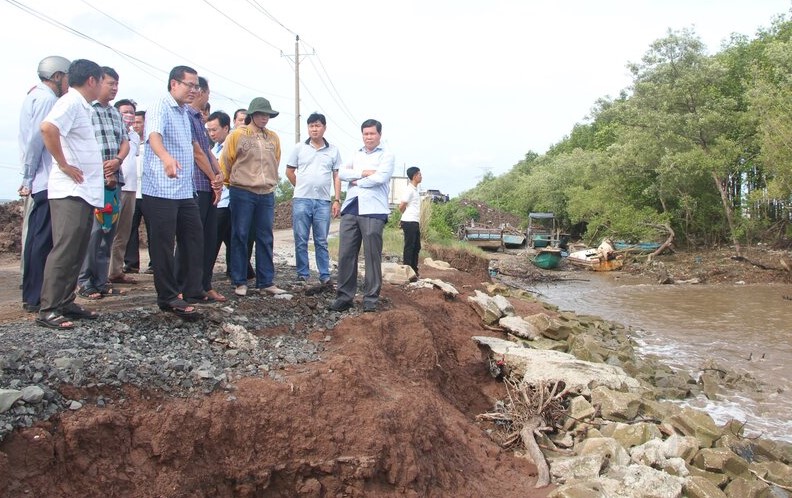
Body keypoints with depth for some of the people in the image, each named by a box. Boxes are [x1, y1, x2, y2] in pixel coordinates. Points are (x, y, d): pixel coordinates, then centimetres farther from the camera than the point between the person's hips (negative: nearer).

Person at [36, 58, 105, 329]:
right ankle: (48, 309, -7)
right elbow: (48, 128, -29)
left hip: (85, 192, 10)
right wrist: (63, 164, -21)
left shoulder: (83, 106, 19)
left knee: (77, 251, 12)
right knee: (64, 250, -10)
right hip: (70, 191, -10)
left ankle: (66, 302, 19)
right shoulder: (71, 102, -10)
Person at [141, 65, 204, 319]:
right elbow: (154, 135, -29)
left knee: (194, 239, 10)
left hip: (185, 191, 9)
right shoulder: (160, 108, -9)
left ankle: (191, 289, 20)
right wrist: (166, 157, -49)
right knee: (163, 245, -1)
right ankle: (168, 297, 7)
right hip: (162, 191, -9)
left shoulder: (185, 113, 18)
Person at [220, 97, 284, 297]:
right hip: (242, 193, -4)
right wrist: (231, 183, 9)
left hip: (266, 194, 4)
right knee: (240, 237, 1)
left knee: (265, 239, 6)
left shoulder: (273, 138, 10)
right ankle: (239, 282, 9)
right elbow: (225, 162, 2)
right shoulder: (237, 135, -2)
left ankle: (266, 282, 13)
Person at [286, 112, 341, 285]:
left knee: (321, 242, 5)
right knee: (301, 241, 3)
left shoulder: (333, 150, 7)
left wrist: (337, 200, 0)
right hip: (301, 201, 0)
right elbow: (289, 171, 13)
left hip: (323, 202, 0)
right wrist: (302, 188, 11)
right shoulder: (299, 148, 6)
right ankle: (303, 275, 12)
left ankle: (325, 276, 11)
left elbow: (337, 176, 7)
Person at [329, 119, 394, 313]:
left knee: (372, 256, -2)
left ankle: (371, 298, 6)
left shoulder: (387, 155, 5)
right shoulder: (356, 154, 21)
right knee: (346, 254, 3)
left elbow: (380, 177, -11)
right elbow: (341, 173, 8)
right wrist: (363, 173, -6)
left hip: (373, 211, -5)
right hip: (350, 209, 5)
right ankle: (344, 296, 10)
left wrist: (356, 181, 1)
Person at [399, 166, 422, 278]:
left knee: (416, 247, 12)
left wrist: (418, 221, 12)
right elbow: (401, 207, -15)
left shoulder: (415, 190, 16)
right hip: (409, 222, -9)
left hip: (415, 222, 9)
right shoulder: (409, 190, -12)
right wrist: (408, 215, 4)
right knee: (409, 247, -5)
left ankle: (414, 271, 18)